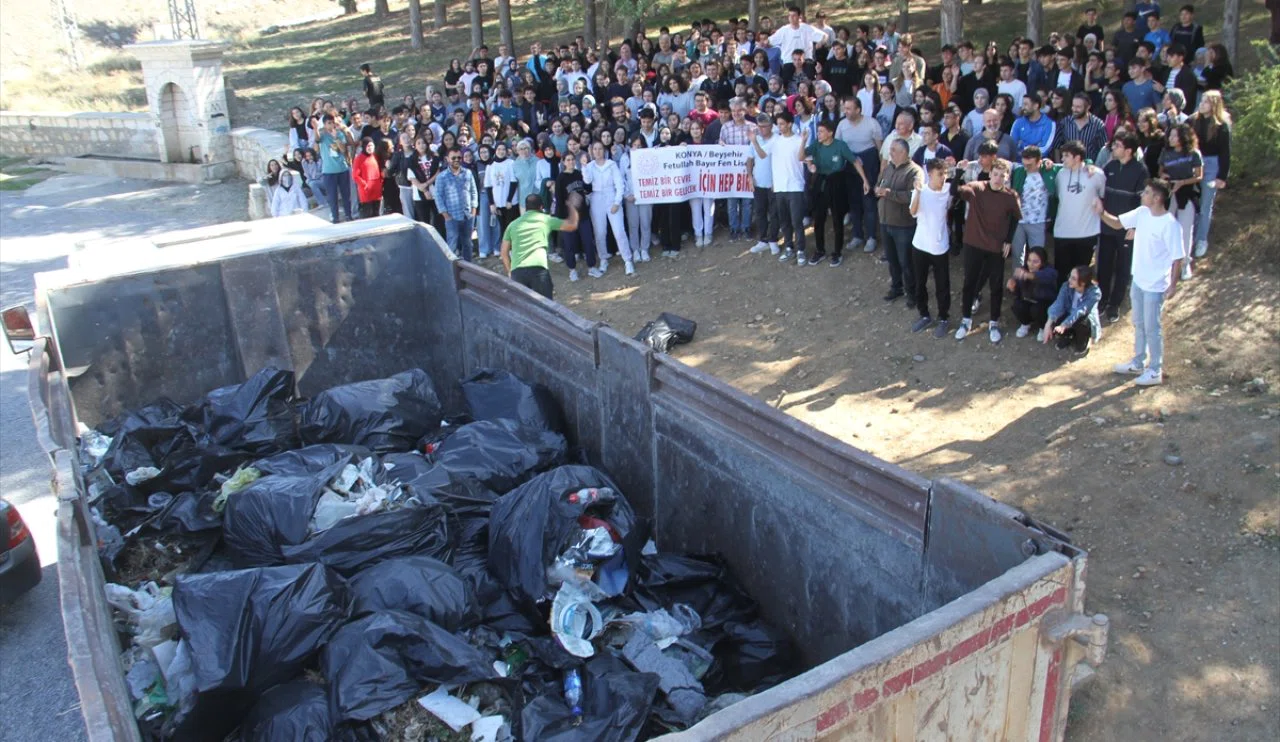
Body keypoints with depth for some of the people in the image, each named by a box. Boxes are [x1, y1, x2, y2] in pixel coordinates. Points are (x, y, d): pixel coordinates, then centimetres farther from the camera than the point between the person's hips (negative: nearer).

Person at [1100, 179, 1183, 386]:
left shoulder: (1170, 225, -22)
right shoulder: (1142, 213, -1)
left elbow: (1177, 258, -19)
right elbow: (1117, 223, 10)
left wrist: (1173, 284, -18)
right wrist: (1102, 213, -9)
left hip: (1155, 285, -8)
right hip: (1138, 280, 8)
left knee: (1152, 327, 3)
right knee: (1139, 324, 20)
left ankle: (1155, 370, 18)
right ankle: (1138, 363, 36)